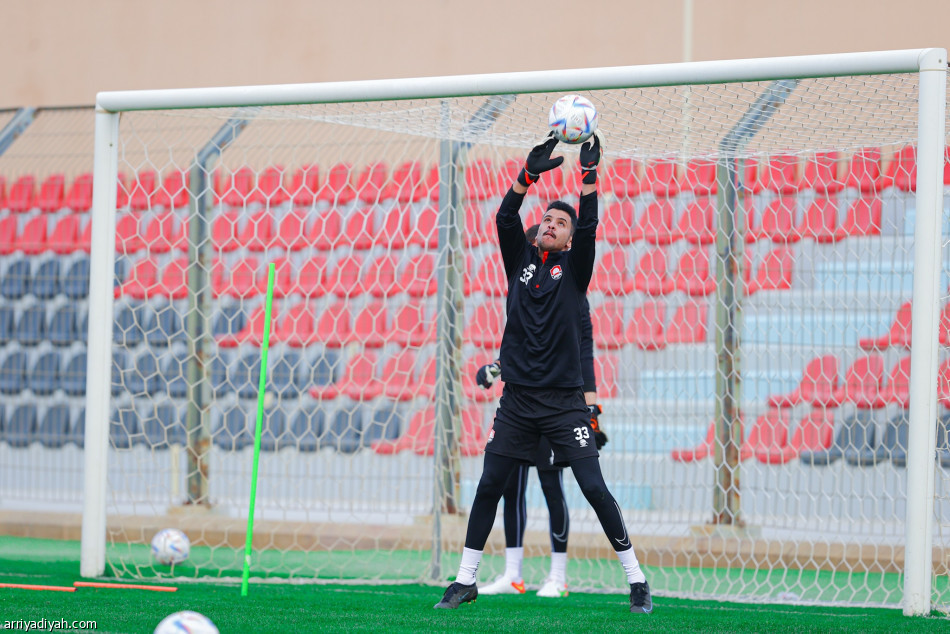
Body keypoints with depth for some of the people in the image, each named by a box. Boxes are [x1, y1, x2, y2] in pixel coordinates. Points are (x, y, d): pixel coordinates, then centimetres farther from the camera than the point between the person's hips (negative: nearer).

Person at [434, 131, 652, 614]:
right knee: (489, 487, 2)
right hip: (518, 398, 3)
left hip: (564, 400, -3)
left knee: (595, 489, -8)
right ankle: (465, 580, 12)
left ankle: (636, 580, 0)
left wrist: (589, 174, -18)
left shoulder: (573, 267, 5)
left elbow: (588, 227, -11)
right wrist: (529, 173, -15)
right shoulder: (521, 261, 11)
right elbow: (505, 218, -3)